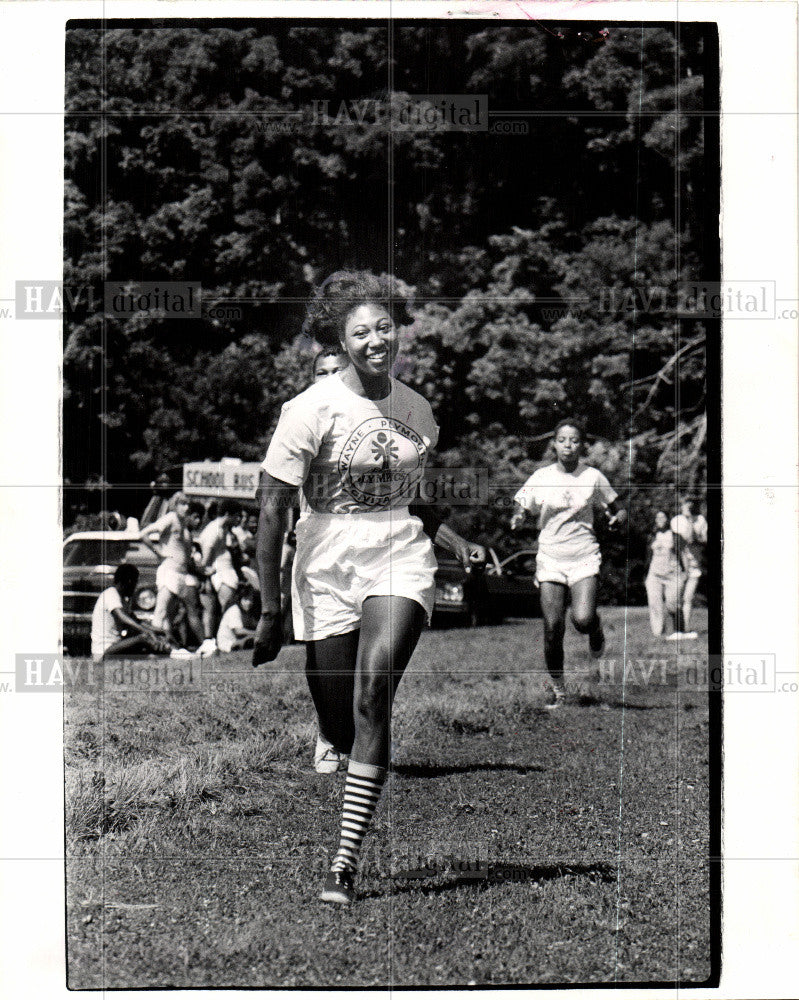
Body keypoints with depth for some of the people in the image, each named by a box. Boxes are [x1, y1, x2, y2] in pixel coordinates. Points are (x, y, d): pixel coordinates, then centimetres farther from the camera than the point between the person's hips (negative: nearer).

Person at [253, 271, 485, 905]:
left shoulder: (417, 410, 8)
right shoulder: (312, 408, -7)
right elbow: (273, 509, -7)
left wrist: (459, 544, 7)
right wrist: (271, 610, -9)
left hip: (401, 562, 2)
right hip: (327, 572, -1)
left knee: (372, 696, -21)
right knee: (338, 727, 0)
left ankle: (346, 859, -20)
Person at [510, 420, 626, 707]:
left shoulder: (593, 477, 3)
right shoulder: (541, 478, 3)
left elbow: (616, 510, 14)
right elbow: (520, 509, 6)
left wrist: (619, 517, -10)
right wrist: (517, 520, -17)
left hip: (585, 558, -1)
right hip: (550, 559, 1)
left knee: (582, 619, -21)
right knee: (553, 627, -7)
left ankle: (596, 632, 17)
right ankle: (557, 688, 10)